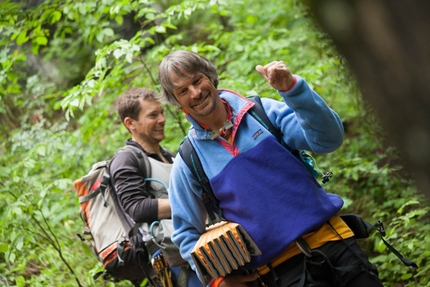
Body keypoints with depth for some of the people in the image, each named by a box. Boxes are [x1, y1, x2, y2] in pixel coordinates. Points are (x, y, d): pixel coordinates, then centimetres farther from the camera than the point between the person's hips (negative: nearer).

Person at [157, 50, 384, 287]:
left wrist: (292, 88, -19)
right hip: (281, 266, -1)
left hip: (332, 239, 2)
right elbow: (187, 233, 12)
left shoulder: (261, 112, 3)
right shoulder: (187, 164, 3)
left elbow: (328, 139, -8)